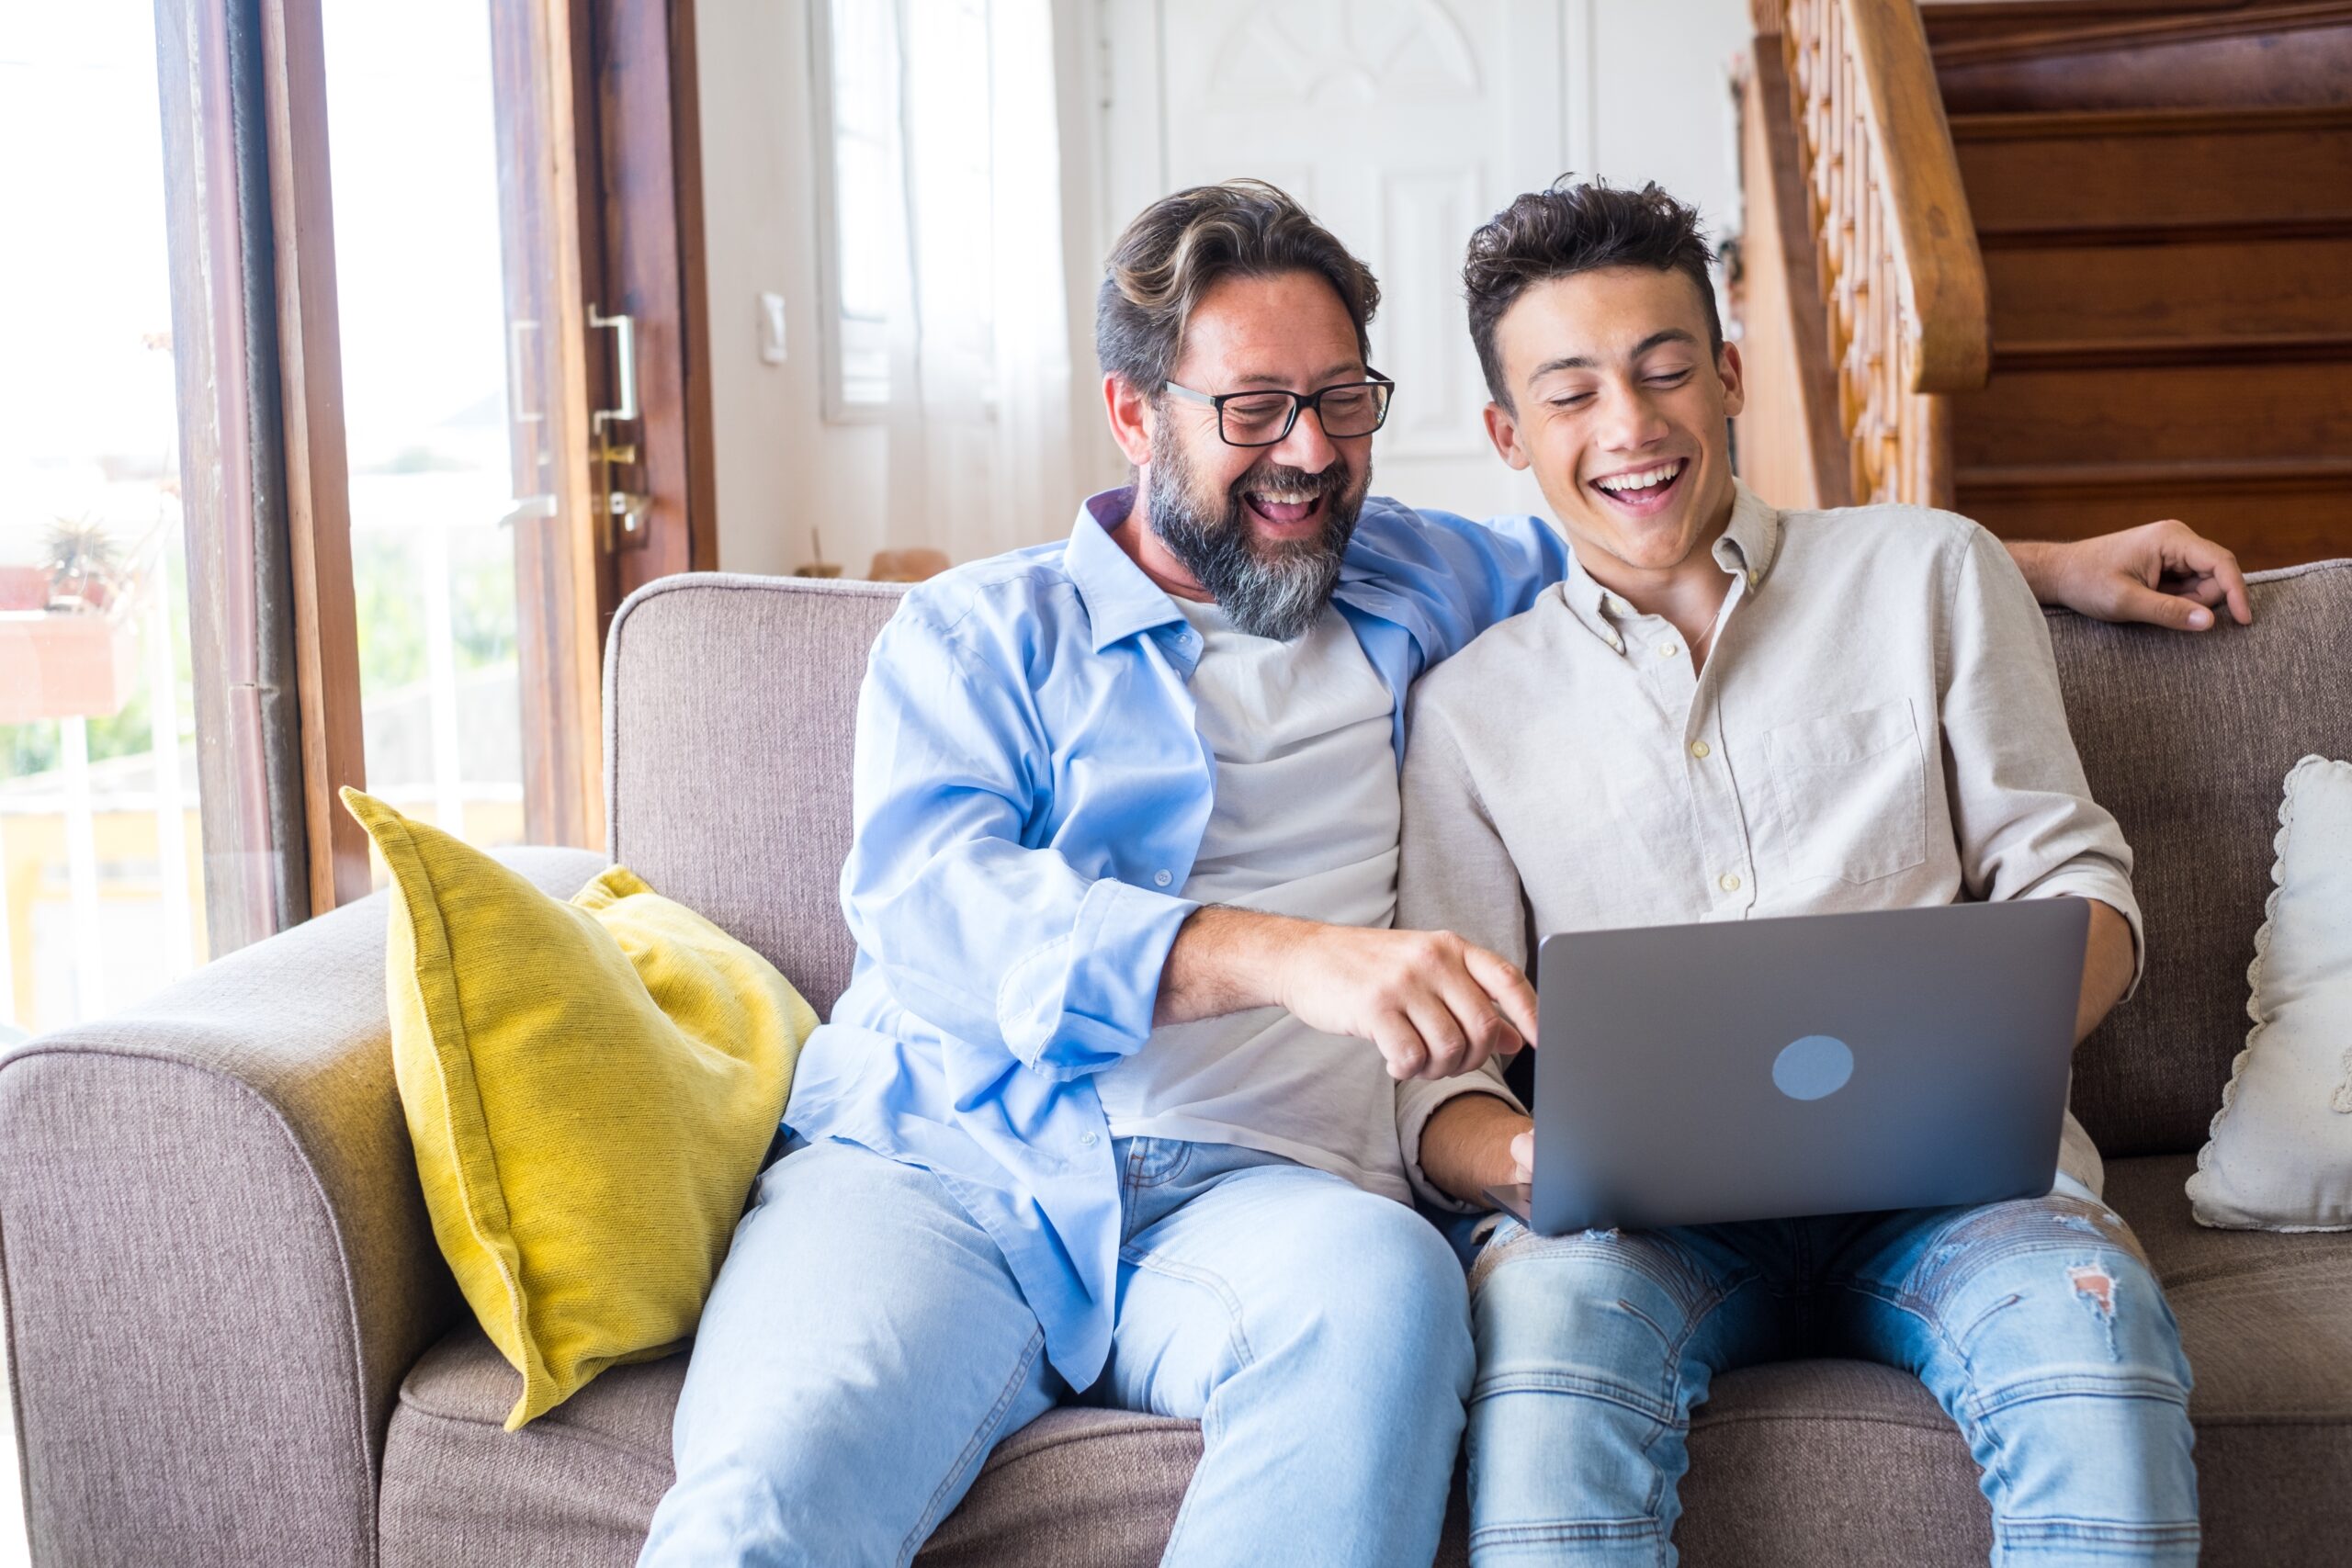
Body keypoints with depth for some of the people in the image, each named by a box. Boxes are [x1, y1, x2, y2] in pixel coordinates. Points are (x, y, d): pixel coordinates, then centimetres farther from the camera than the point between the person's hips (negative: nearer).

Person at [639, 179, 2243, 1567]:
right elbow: (929, 897, -6)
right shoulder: (977, 630, 12)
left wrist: (2041, 564, 31)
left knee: (1382, 1288, -36)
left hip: (1256, 1185, 2)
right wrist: (1288, 954, -22)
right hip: (935, 1163, -2)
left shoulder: (1420, 583, 24)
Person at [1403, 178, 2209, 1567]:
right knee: (1543, 1312, -35)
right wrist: (1527, 1157, -15)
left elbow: (2074, 881, 12)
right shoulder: (1473, 707, 16)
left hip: (1942, 1176, 0)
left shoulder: (1930, 573, 15)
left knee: (2092, 1330, -34)